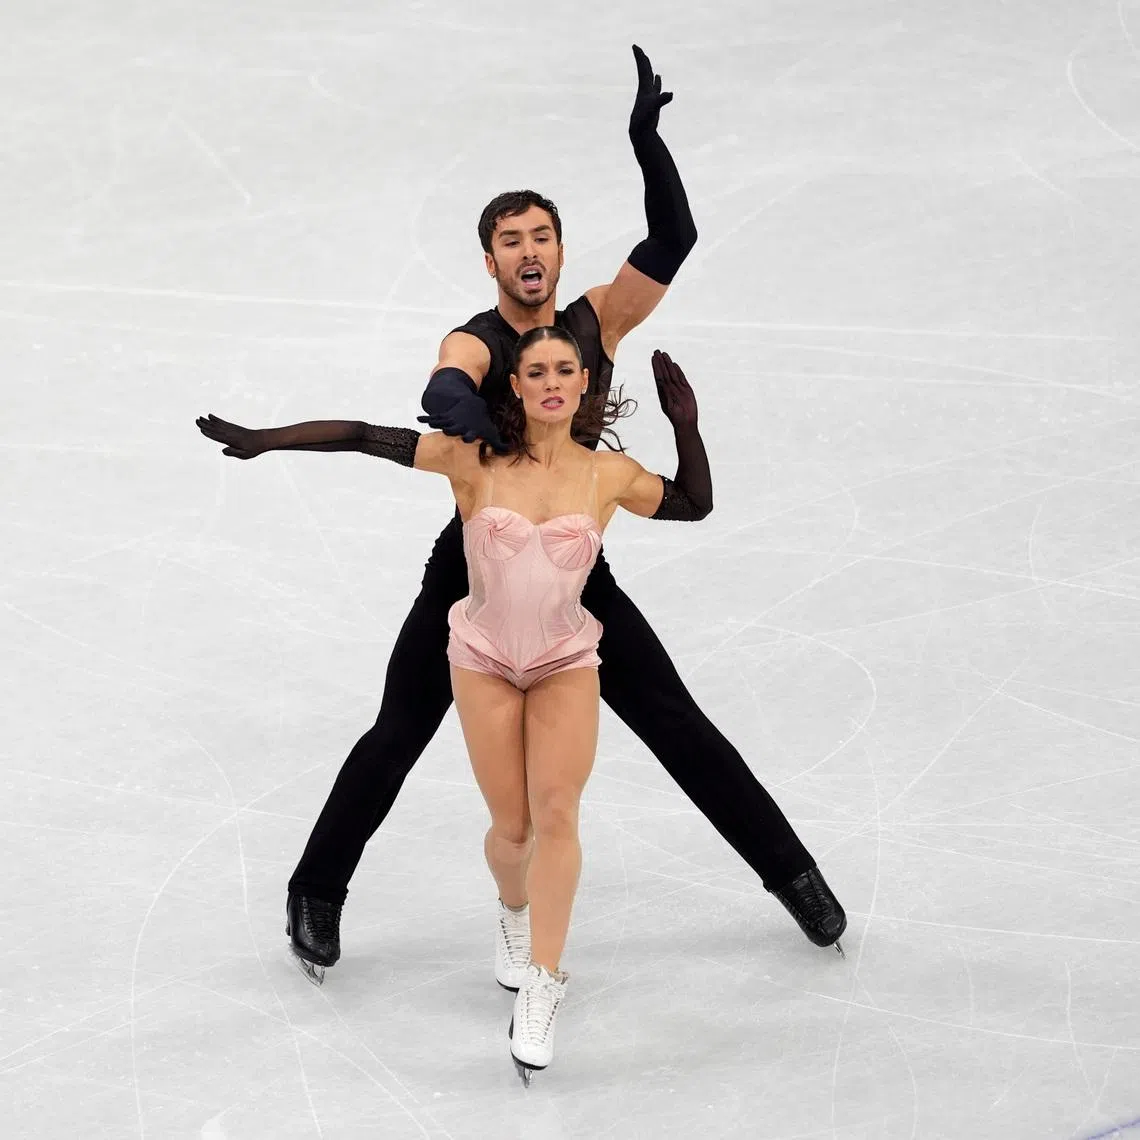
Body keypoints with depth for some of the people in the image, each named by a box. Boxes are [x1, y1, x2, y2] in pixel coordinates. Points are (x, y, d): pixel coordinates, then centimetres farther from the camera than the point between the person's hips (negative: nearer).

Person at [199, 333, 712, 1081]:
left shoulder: (608, 476, -7)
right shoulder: (476, 458, -12)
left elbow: (695, 506, 10)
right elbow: (363, 437, -11)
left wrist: (686, 426, -4)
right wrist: (261, 441, -14)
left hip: (567, 663, 0)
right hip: (485, 660, 0)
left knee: (556, 810, -19)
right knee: (513, 827, 1)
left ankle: (542, 985, -17)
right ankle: (516, 911, 37)